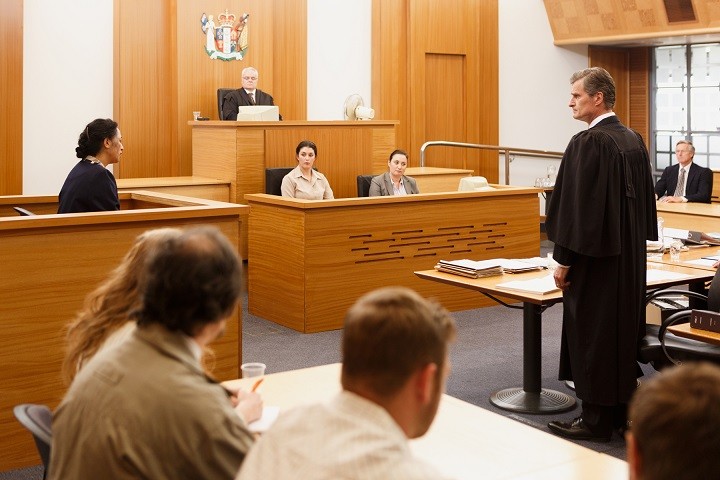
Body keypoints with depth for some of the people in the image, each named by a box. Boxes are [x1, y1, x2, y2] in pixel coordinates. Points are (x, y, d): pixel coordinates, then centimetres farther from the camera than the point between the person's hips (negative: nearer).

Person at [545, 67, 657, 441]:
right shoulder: (634, 141, 8)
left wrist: (563, 260, -13)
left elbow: (576, 206, -19)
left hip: (594, 257, -9)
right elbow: (645, 200, 14)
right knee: (623, 329, 16)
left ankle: (596, 418, 9)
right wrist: (632, 246, 20)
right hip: (629, 258, 9)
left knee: (592, 335, 1)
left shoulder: (588, 143, -18)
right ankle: (621, 408, 26)